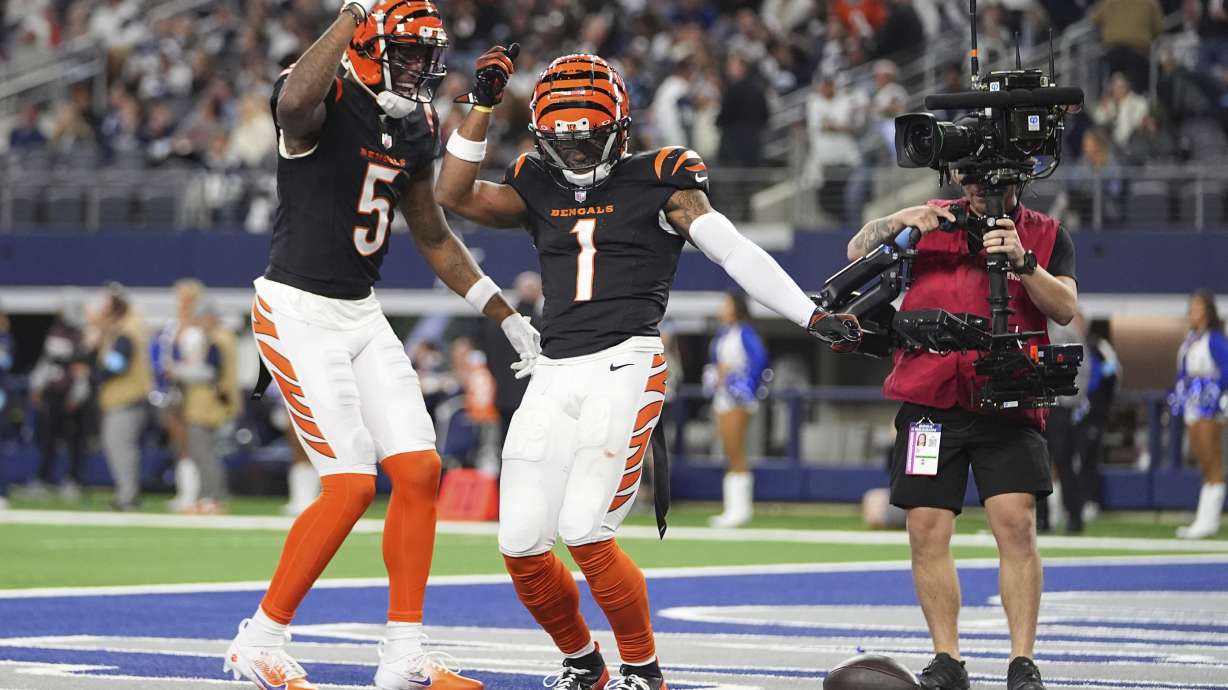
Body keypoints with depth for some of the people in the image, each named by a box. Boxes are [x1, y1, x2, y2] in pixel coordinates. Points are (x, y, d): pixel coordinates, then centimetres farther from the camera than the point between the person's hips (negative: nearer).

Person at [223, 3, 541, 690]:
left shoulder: (415, 129, 8)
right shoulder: (326, 103, -16)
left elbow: (435, 238, 20)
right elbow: (293, 103, -44)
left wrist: (509, 318, 19)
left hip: (362, 315, 8)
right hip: (298, 313, -8)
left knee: (420, 472, 1)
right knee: (351, 485, -12)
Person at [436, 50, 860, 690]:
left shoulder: (656, 183, 2)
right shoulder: (537, 188, 15)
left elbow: (737, 252, -3)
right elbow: (454, 196, 4)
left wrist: (812, 315, -11)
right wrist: (482, 104, -1)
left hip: (625, 366, -5)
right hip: (554, 373, 5)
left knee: (585, 533, -17)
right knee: (522, 546, 1)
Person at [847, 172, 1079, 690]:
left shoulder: (1047, 236, 7)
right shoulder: (934, 223, 12)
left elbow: (1065, 308, -6)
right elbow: (859, 252, 7)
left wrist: (1022, 263, -20)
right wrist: (901, 220, -10)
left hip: (1006, 404, -2)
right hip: (929, 399, 2)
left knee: (1017, 526, -13)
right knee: (927, 532, 1)